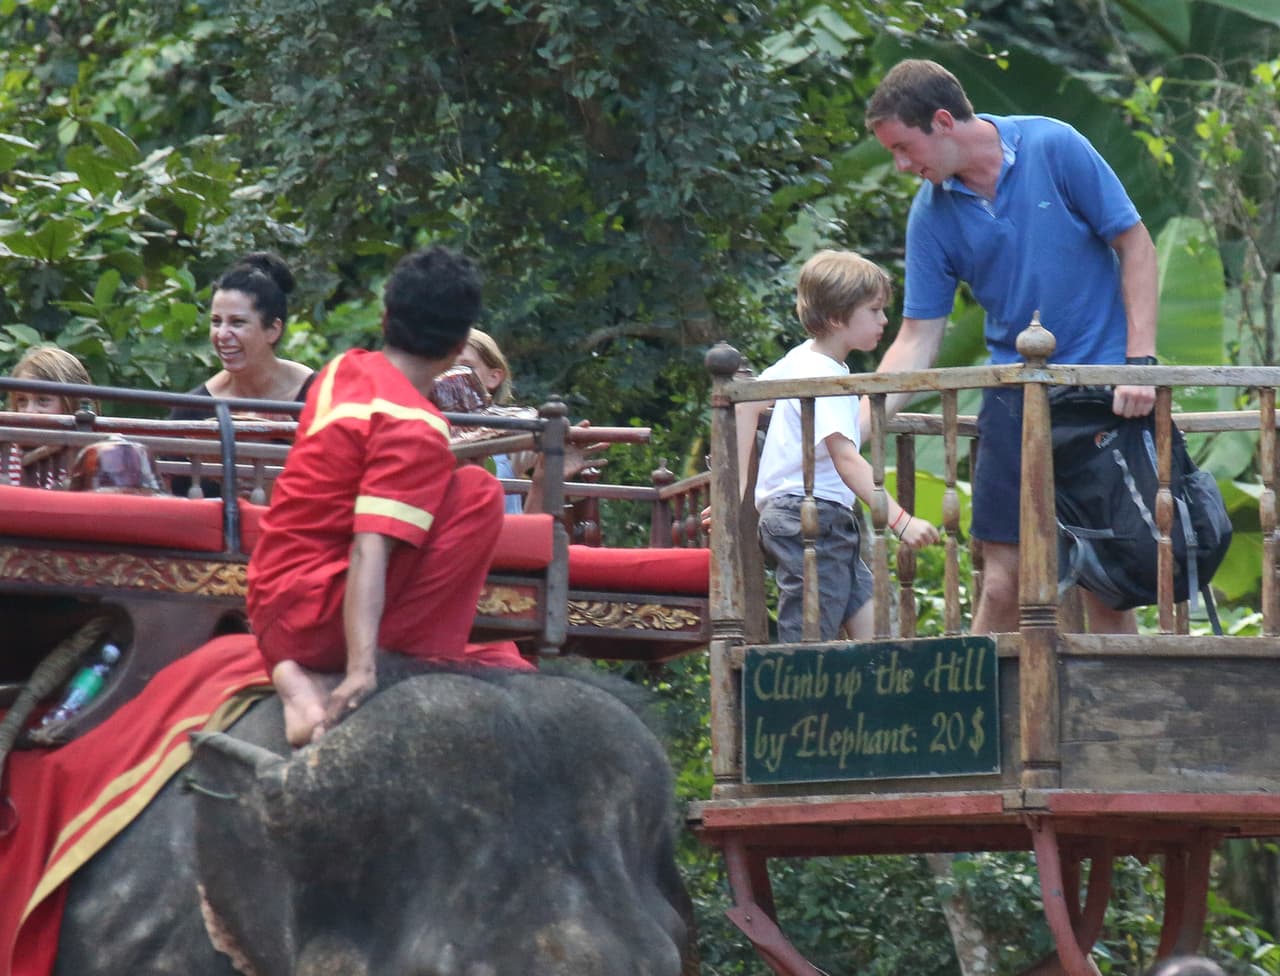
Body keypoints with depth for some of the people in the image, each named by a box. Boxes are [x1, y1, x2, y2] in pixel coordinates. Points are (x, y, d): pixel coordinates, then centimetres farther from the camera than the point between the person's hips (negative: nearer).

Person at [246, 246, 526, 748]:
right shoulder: (411, 425, -15)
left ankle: (301, 678, -2)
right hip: (318, 621, -9)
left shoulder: (345, 370, 11)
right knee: (478, 493, -11)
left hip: (272, 621, 9)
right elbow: (369, 552, -26)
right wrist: (361, 669, -33)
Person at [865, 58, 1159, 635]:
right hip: (1015, 396, 3)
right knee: (1002, 584, -4)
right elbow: (918, 339, 4)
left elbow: (1135, 245, -3)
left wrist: (1139, 360, -11)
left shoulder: (1053, 149, -8)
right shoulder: (931, 215, 2)